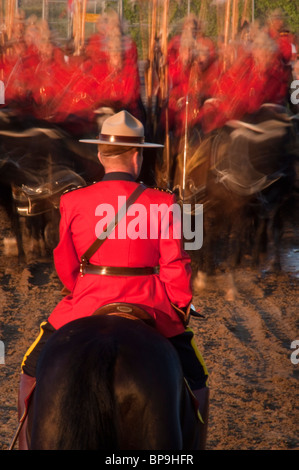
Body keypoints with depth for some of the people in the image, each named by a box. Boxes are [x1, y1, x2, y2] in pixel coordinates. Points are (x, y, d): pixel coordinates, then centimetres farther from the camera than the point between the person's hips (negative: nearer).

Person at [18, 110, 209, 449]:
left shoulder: (74, 203, -4)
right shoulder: (161, 204, -8)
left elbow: (65, 267, 3)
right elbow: (175, 268, -5)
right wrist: (181, 309, 11)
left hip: (85, 309, 1)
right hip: (150, 313, -1)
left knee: (32, 373, 22)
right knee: (196, 385, 20)